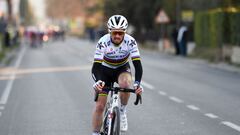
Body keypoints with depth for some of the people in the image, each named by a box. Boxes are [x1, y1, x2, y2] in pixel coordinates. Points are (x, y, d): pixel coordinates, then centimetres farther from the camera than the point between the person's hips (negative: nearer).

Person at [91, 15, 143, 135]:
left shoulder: (130, 42, -26)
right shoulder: (103, 42, -28)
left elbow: (137, 64, -30)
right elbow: (96, 66, -32)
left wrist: (137, 83, -47)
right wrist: (97, 81, -52)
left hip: (122, 69, 0)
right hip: (105, 70, 0)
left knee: (125, 83, -35)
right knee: (99, 106, -6)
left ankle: (122, 111, -8)